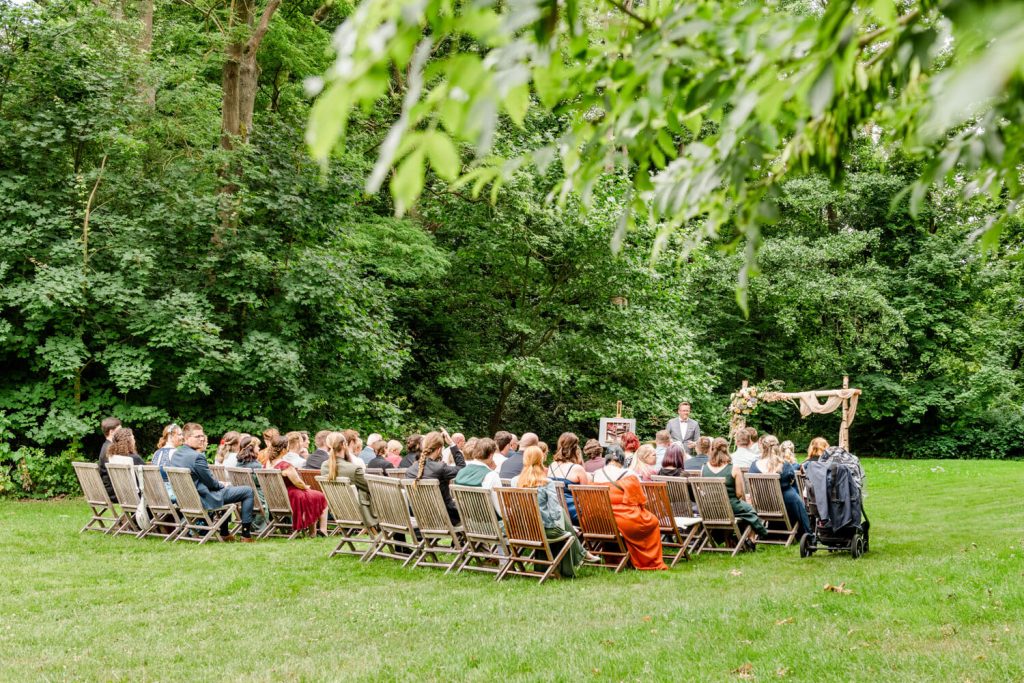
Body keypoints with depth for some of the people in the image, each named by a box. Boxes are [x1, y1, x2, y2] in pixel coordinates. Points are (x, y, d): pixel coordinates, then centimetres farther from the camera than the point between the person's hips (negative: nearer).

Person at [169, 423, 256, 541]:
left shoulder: (175, 455, 4)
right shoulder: (197, 457, -25)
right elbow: (211, 483, -17)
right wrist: (221, 485, 4)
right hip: (205, 500, -9)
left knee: (224, 488, 36)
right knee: (248, 491, 0)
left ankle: (224, 533, 36)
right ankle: (246, 534, 3)